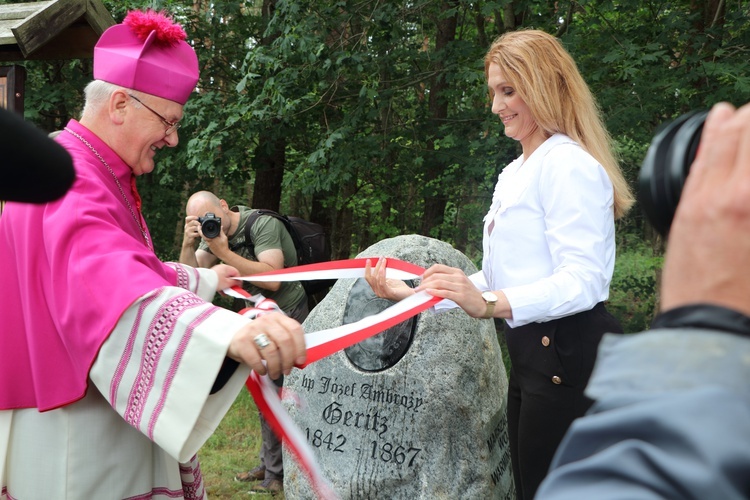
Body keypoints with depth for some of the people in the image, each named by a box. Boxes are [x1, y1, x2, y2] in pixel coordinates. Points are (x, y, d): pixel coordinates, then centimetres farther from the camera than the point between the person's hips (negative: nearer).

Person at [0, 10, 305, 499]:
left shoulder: (101, 176, 13)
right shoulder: (67, 180, -22)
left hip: (112, 416, 10)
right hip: (75, 432, -10)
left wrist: (204, 280, 41)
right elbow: (104, 279, -44)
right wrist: (228, 330, -61)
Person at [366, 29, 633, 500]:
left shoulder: (568, 164, -13)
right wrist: (410, 293, 8)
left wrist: (491, 305, -35)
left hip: (571, 354, -10)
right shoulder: (514, 173, 18)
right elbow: (496, 283, 17)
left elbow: (583, 280, -22)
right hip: (533, 352, 10)